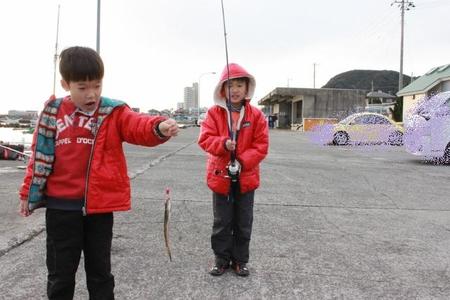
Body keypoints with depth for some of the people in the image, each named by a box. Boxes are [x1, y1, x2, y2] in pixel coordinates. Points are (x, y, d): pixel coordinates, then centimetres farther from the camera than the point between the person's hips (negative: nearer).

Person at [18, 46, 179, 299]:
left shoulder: (114, 112, -4)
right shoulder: (53, 113, 2)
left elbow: (139, 127, -23)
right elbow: (40, 155, 9)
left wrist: (159, 127, -45)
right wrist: (29, 193, 13)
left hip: (100, 205, -1)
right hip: (61, 206, 1)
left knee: (100, 270, 15)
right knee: (61, 271, 14)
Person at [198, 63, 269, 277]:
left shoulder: (256, 115, -5)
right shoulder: (214, 113, -5)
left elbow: (261, 145, -7)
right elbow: (205, 139, -9)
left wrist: (242, 162, -18)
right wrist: (223, 143, -28)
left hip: (246, 177, 1)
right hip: (220, 176, -1)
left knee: (243, 222, 13)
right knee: (222, 222, 12)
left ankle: (240, 260, 29)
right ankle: (221, 259, 27)